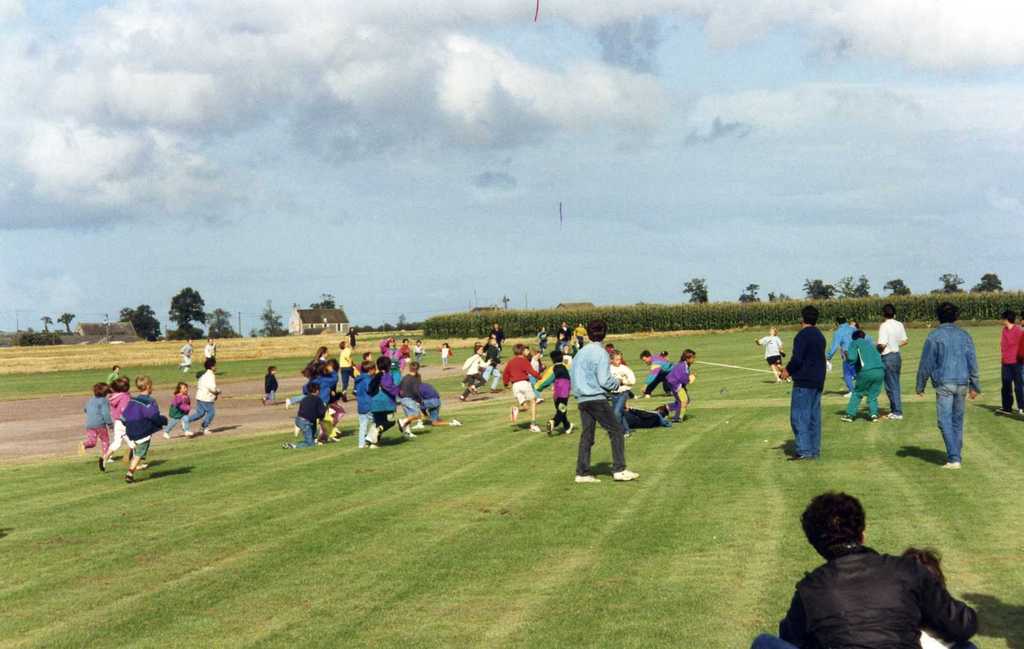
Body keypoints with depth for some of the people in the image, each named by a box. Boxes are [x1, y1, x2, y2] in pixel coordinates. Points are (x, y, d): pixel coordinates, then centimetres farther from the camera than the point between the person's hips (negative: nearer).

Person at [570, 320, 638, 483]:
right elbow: (604, 381, -15)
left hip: (581, 400, 7)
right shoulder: (600, 353, -10)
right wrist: (617, 383, 3)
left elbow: (572, 374, 18)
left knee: (586, 435, 9)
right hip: (597, 398, -7)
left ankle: (582, 473, 7)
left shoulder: (580, 352, 12)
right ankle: (619, 470, -6)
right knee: (616, 431, -1)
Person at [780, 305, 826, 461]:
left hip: (804, 382, -9)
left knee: (799, 416, -6)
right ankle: (814, 450, 11)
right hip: (818, 381, 9)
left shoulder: (802, 335, -13)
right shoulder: (819, 336, 15)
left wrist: (788, 370, -2)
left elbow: (797, 359, -20)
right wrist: (791, 369, 21)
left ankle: (804, 450, -10)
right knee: (814, 416, 10)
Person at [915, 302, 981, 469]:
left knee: (945, 422, -5)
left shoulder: (934, 336, -4)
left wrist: (920, 386, 6)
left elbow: (926, 363, -3)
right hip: (962, 383, 5)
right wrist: (975, 386, 12)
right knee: (957, 421, 14)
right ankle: (957, 457, 18)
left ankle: (953, 458, -16)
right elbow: (972, 362, 7)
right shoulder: (964, 335, 8)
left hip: (944, 384, -5)